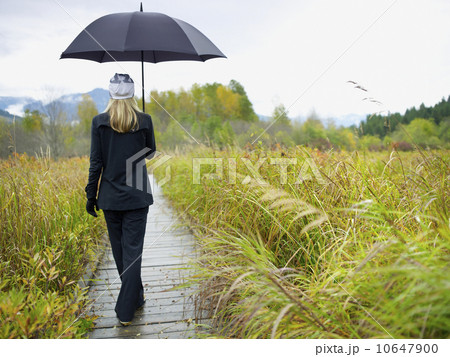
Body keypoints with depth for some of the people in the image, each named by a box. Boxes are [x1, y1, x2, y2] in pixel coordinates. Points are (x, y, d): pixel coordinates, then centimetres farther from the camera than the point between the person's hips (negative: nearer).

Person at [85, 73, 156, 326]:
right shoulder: (144, 121, -6)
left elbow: (96, 162, -5)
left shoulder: (99, 122, -5)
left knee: (119, 249, 18)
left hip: (110, 196, 1)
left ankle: (136, 297, 36)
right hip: (137, 195, -1)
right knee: (133, 250, 4)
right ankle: (126, 309, 7)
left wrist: (91, 196, 3)